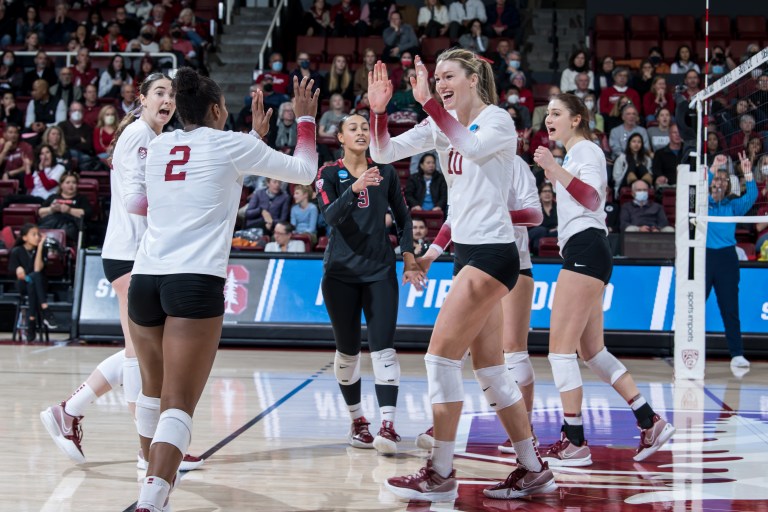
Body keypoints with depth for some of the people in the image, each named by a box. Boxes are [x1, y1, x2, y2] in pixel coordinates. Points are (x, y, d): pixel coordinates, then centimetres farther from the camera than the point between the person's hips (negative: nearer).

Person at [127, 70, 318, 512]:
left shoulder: (159, 147, 16)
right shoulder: (231, 144, 3)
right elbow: (304, 171, 14)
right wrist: (306, 119, 29)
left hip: (145, 277, 6)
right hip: (196, 281, -5)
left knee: (155, 388, 23)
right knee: (178, 403, -11)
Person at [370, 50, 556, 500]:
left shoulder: (498, 120, -9)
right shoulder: (443, 125, 12)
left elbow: (470, 146, -31)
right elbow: (385, 152, 5)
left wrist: (427, 102, -35)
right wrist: (379, 109, -11)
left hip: (493, 252, -8)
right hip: (469, 252, 9)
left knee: (441, 356, -11)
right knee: (491, 371, 9)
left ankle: (441, 475, -5)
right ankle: (535, 471, 17)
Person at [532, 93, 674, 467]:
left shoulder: (586, 150, -5)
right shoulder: (573, 155, 23)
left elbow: (593, 199, -24)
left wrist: (555, 170, -35)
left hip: (585, 250, -10)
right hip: (582, 253, 10)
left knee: (561, 346, -12)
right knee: (592, 351, 10)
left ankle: (574, 442, -12)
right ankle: (650, 423, 13)